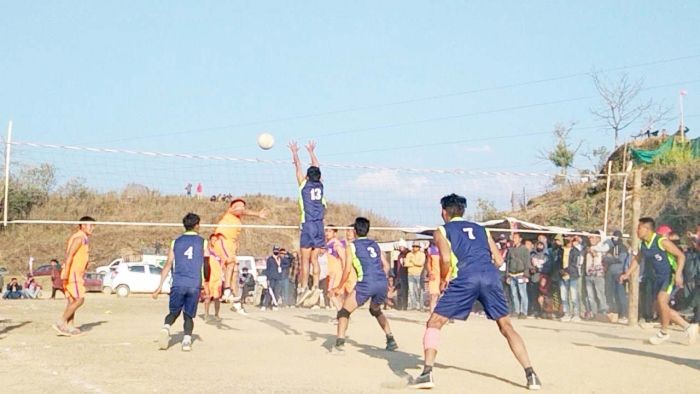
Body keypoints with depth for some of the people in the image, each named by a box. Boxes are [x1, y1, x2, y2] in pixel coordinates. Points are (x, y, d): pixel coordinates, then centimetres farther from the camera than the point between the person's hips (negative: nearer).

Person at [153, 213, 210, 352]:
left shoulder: (176, 242, 10)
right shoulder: (203, 242, 6)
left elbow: (168, 265, 5)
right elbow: (206, 267, 9)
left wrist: (160, 286, 5)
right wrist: (206, 286, 21)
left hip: (178, 283, 1)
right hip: (195, 285, -1)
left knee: (174, 312, 14)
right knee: (189, 315, 8)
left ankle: (166, 327, -15)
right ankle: (187, 340, -11)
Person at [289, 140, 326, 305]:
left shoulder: (304, 185, -3)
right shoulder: (320, 185, 7)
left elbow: (298, 167, 10)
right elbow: (316, 167, 22)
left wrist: (295, 152, 24)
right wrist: (311, 152, 35)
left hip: (308, 225, -4)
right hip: (319, 225, 4)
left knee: (305, 259, -4)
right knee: (314, 259, 6)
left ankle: (304, 287, -8)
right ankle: (315, 286, 1)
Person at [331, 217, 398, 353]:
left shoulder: (351, 246, 7)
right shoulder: (375, 245, 21)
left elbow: (347, 270, 1)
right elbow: (386, 266, 18)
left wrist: (339, 287, 12)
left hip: (366, 284, -5)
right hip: (383, 283, 5)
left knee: (344, 311, 6)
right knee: (376, 310, 32)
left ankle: (340, 342, -11)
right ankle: (391, 340, 25)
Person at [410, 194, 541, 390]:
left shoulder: (442, 231, 17)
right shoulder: (481, 229, 29)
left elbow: (446, 259, -1)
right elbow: (499, 260, 21)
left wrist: (443, 280, 15)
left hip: (464, 278, -3)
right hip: (491, 276, 4)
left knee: (434, 324, 8)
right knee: (506, 326, 15)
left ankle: (427, 374, -6)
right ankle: (531, 375, 6)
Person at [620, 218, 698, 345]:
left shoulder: (662, 241, -20)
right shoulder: (642, 245, 3)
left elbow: (681, 255, -19)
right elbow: (636, 259, 20)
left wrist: (678, 274, -29)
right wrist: (627, 274, 10)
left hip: (671, 275, -9)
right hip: (660, 277, 9)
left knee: (661, 300, -23)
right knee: (660, 306, 7)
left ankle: (664, 332, -7)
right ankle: (688, 327, 18)